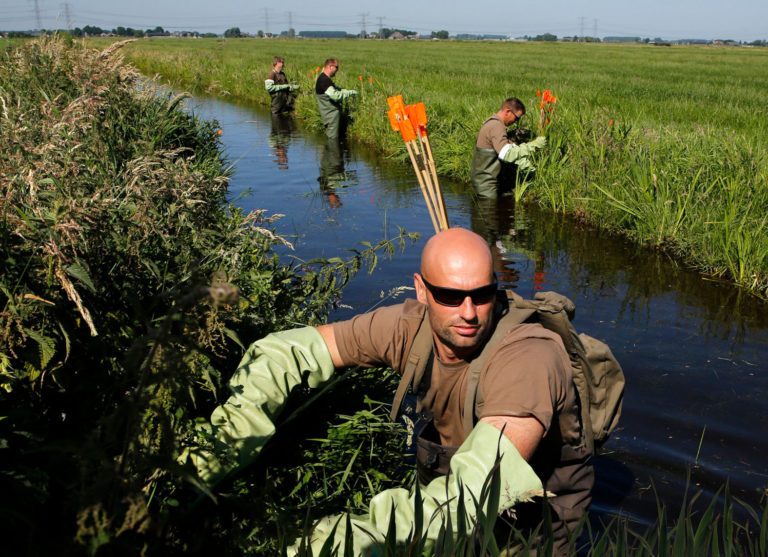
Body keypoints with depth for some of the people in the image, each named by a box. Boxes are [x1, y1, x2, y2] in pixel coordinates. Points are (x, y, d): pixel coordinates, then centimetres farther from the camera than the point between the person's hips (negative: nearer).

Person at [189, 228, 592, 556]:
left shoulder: (527, 355, -32)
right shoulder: (411, 326, -16)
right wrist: (226, 441, -24)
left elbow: (484, 485, -44)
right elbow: (292, 351, -11)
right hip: (448, 493, 4)